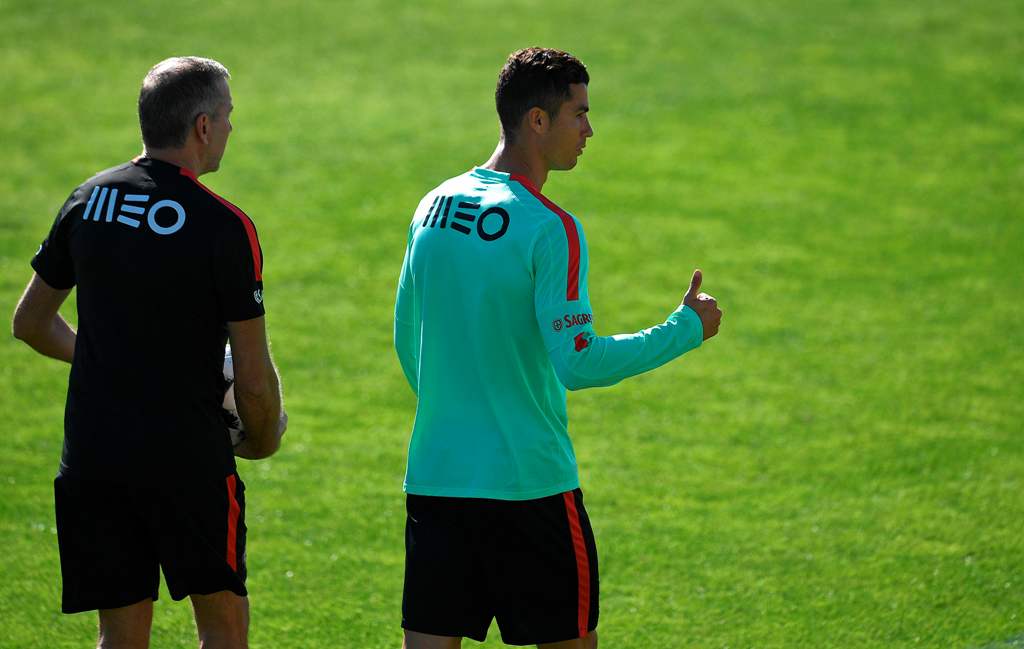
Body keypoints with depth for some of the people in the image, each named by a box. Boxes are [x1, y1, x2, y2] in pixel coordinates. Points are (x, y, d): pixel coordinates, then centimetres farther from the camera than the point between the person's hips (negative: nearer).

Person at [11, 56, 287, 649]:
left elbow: (31, 322, 16)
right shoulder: (225, 227, -12)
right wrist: (264, 440, 10)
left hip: (92, 459, 5)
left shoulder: (87, 200, 4)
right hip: (189, 459, -5)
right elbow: (253, 377, -9)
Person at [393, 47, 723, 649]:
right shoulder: (549, 229, -14)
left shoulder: (435, 206, 8)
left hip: (433, 479, 6)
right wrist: (686, 329, -8)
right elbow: (579, 363, -18)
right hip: (528, 484, -6)